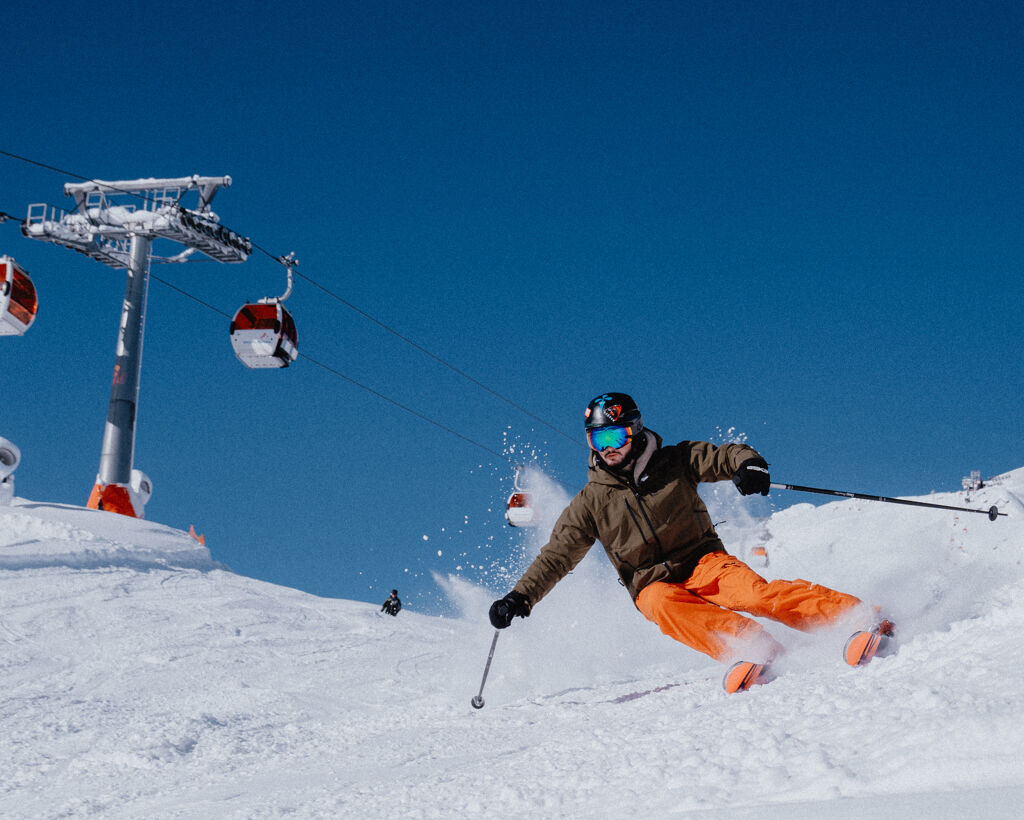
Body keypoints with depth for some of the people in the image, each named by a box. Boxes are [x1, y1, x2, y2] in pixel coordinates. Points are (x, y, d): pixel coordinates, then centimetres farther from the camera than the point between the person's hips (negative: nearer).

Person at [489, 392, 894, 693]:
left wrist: (748, 463, -27)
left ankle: (860, 616, -40)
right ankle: (752, 646, -53)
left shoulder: (674, 463, 4)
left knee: (752, 591, -32)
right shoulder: (591, 503, 8)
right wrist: (521, 597, -2)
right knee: (666, 606, -36)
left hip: (703, 562, -1)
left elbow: (725, 455, -3)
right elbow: (556, 555, 9)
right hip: (653, 585, 1)